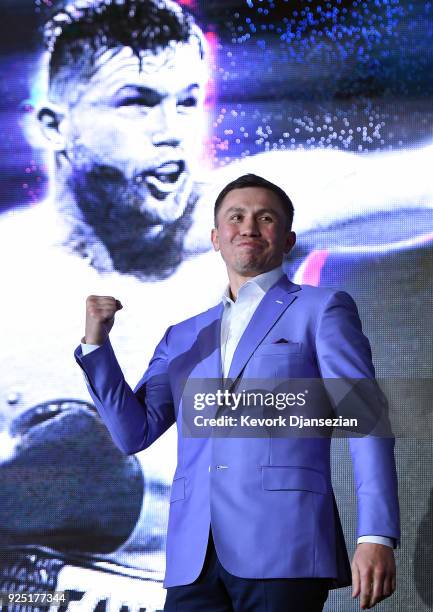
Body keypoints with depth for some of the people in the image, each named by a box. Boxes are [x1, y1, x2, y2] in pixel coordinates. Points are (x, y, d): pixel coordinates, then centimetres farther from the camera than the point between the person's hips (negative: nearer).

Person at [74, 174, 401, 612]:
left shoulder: (322, 309, 9)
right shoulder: (182, 338, 23)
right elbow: (134, 433, 16)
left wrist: (377, 537, -12)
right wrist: (96, 344, 2)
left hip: (283, 549, -4)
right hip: (194, 558, 4)